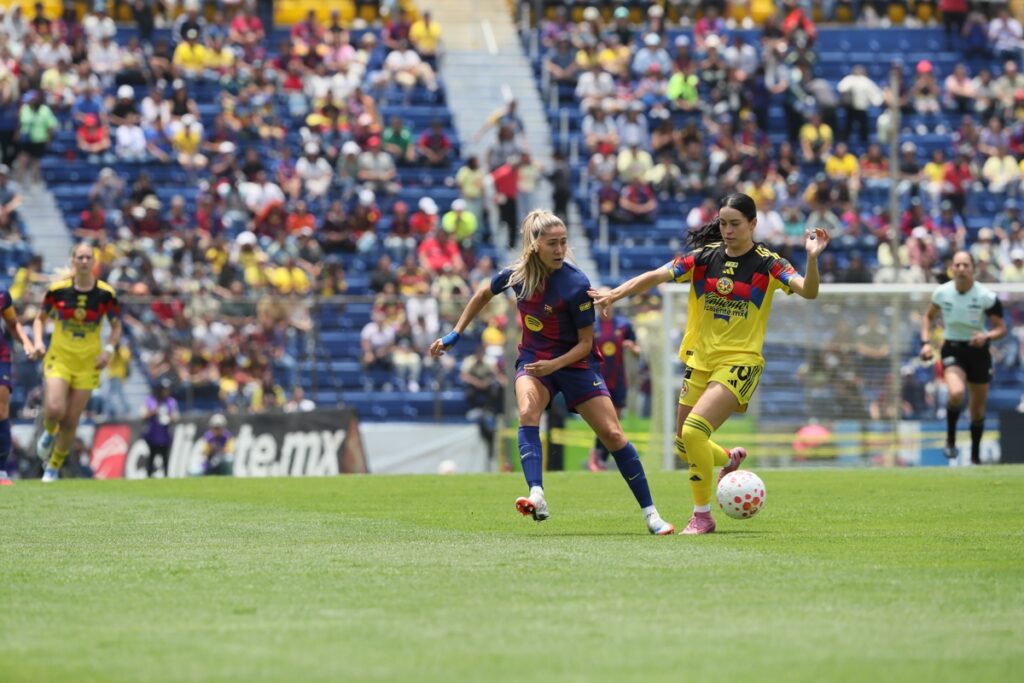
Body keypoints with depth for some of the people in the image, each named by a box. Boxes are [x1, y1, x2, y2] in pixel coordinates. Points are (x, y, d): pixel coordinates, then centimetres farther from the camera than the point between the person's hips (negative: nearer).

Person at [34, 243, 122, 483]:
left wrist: (108, 349, -9)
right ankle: (49, 433, 17)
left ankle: (53, 469, 21)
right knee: (54, 410, -21)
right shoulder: (57, 290, -6)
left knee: (70, 421, 1)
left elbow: (116, 326, 8)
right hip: (59, 357, -1)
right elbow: (40, 318, 8)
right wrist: (38, 341, -9)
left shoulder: (106, 294, -6)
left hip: (88, 363, 1)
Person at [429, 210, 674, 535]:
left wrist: (554, 365, -29)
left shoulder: (576, 285, -23)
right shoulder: (517, 273, -11)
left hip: (575, 362, -2)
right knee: (527, 412, -29)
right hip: (533, 360, 3)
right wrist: (455, 335, 11)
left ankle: (650, 513, 5)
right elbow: (484, 293, 10)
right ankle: (537, 498, -41)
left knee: (612, 434, -7)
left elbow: (586, 343, -15)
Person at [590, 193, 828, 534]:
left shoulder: (766, 264, -7)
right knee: (683, 447, 9)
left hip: (740, 362, -5)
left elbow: (808, 290, -19)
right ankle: (730, 458, 43)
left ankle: (702, 516, -6)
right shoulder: (704, 257, 2)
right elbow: (656, 276, -3)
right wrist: (615, 294, -16)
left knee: (694, 431, -22)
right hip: (700, 360, 5)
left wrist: (812, 258, -37)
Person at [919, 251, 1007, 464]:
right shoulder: (942, 292, -7)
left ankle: (976, 455, 30)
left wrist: (987, 336, -27)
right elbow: (928, 317, 12)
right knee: (956, 393, -30)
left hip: (978, 350, 1)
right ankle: (950, 438, -6)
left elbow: (1001, 328, -6)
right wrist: (926, 342, -2)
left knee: (977, 410, 9)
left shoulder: (986, 296, -13)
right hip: (952, 350, -1)